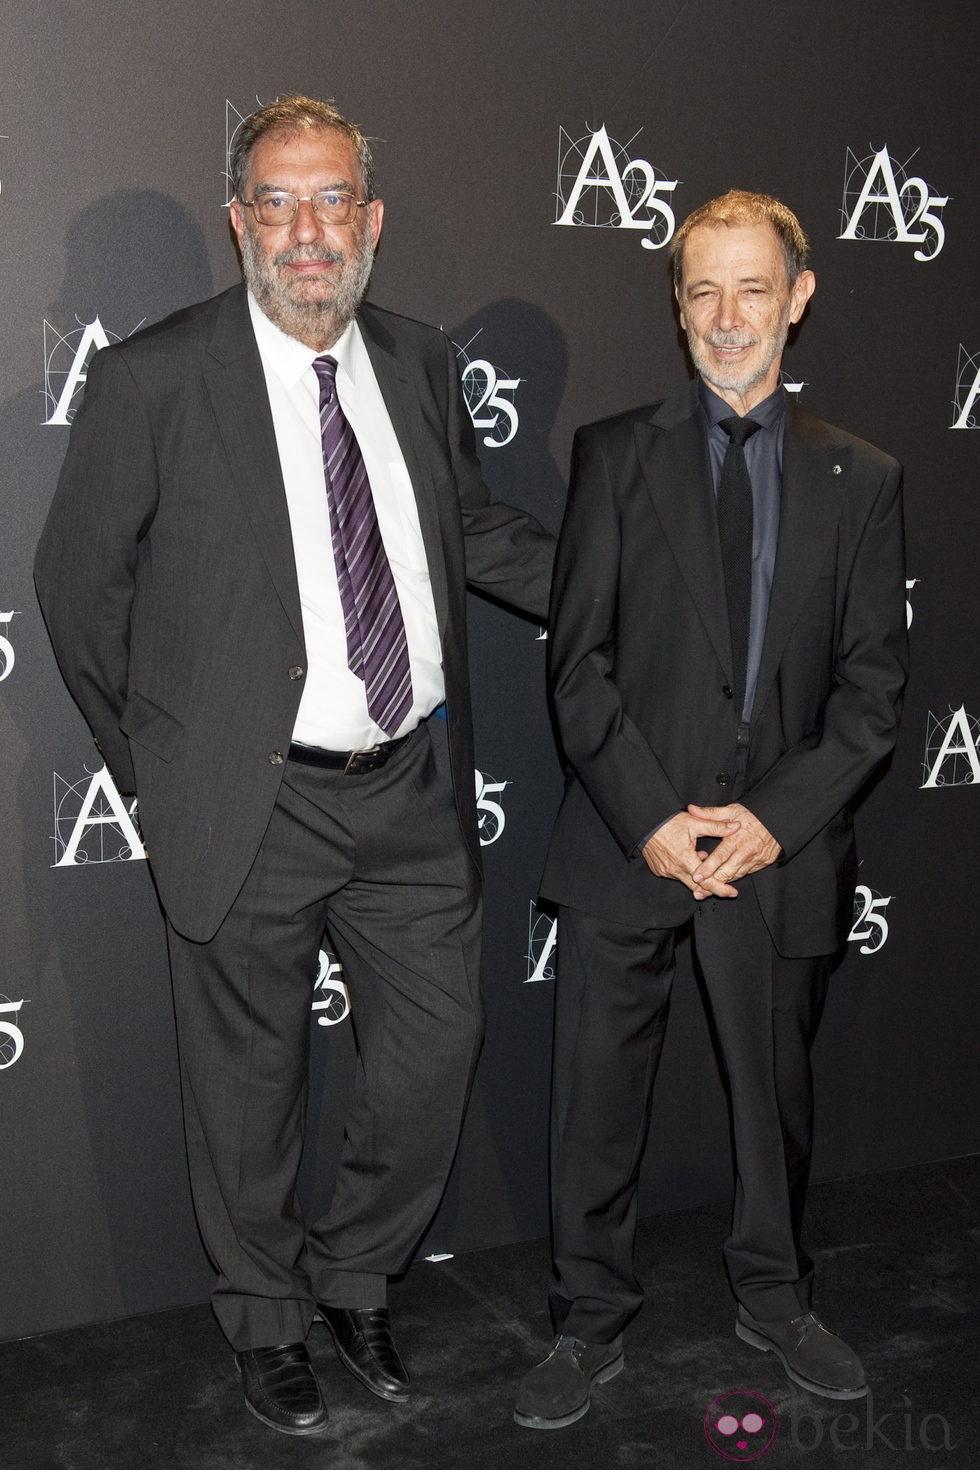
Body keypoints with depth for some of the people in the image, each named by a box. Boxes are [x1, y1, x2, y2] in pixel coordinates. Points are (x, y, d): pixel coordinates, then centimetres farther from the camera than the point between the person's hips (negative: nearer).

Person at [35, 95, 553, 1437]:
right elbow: (77, 582, -2)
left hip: (413, 787, 5)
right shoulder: (151, 380, -10)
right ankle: (267, 1319, 40)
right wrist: (157, 766, 0)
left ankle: (353, 1277, 42)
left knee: (438, 1048, 14)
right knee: (249, 1087, 12)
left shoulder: (419, 363, 5)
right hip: (253, 807, -4)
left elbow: (476, 529, 19)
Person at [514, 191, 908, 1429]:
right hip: (626, 844, -1)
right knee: (598, 1096, 7)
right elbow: (579, 660, -3)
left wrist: (777, 818, -11)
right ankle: (590, 1325, 27)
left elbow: (872, 683, 2)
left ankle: (773, 1298, 40)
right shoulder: (615, 455, 3)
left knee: (776, 1087, 17)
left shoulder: (861, 479, 6)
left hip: (781, 848, 1)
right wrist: (652, 818, -12)